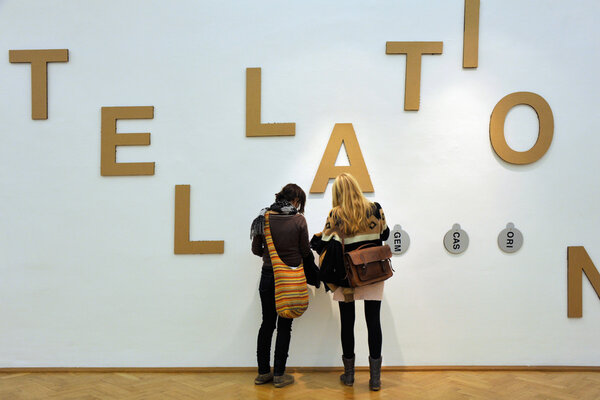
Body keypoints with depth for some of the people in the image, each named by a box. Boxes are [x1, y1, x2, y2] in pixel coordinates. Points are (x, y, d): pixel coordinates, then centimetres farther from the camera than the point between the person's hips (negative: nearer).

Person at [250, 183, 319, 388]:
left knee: (267, 323, 12)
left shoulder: (264, 218, -3)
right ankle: (278, 374, 11)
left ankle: (263, 373, 19)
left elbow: (256, 249, 3)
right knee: (284, 325, 7)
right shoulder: (298, 220, -12)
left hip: (268, 276, 3)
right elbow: (305, 251, -5)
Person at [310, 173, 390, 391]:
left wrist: (317, 238, 11)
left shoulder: (335, 215, -10)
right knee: (373, 321, 6)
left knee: (347, 322, 11)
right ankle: (375, 377, 8)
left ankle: (349, 374, 22)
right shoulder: (374, 209, -3)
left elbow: (326, 246, -10)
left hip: (346, 277, -1)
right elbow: (384, 234, 11)